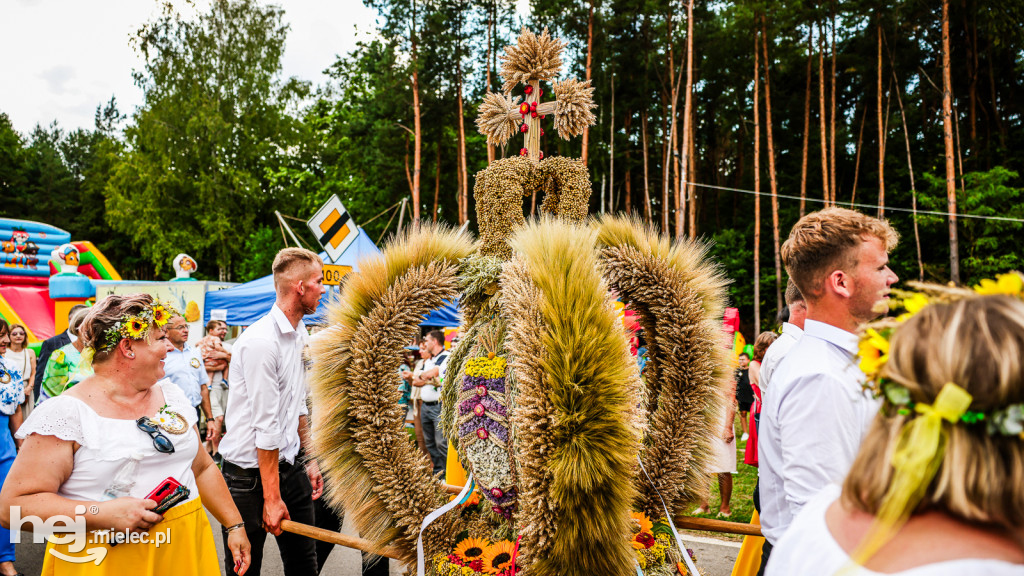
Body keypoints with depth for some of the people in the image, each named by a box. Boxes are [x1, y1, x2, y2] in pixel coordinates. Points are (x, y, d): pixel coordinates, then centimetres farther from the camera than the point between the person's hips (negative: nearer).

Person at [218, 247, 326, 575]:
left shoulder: (299, 334, 9)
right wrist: (272, 497, -17)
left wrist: (311, 459, 16)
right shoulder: (262, 342, -21)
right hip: (251, 474, -8)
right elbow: (266, 426, -21)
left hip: (290, 466, 8)